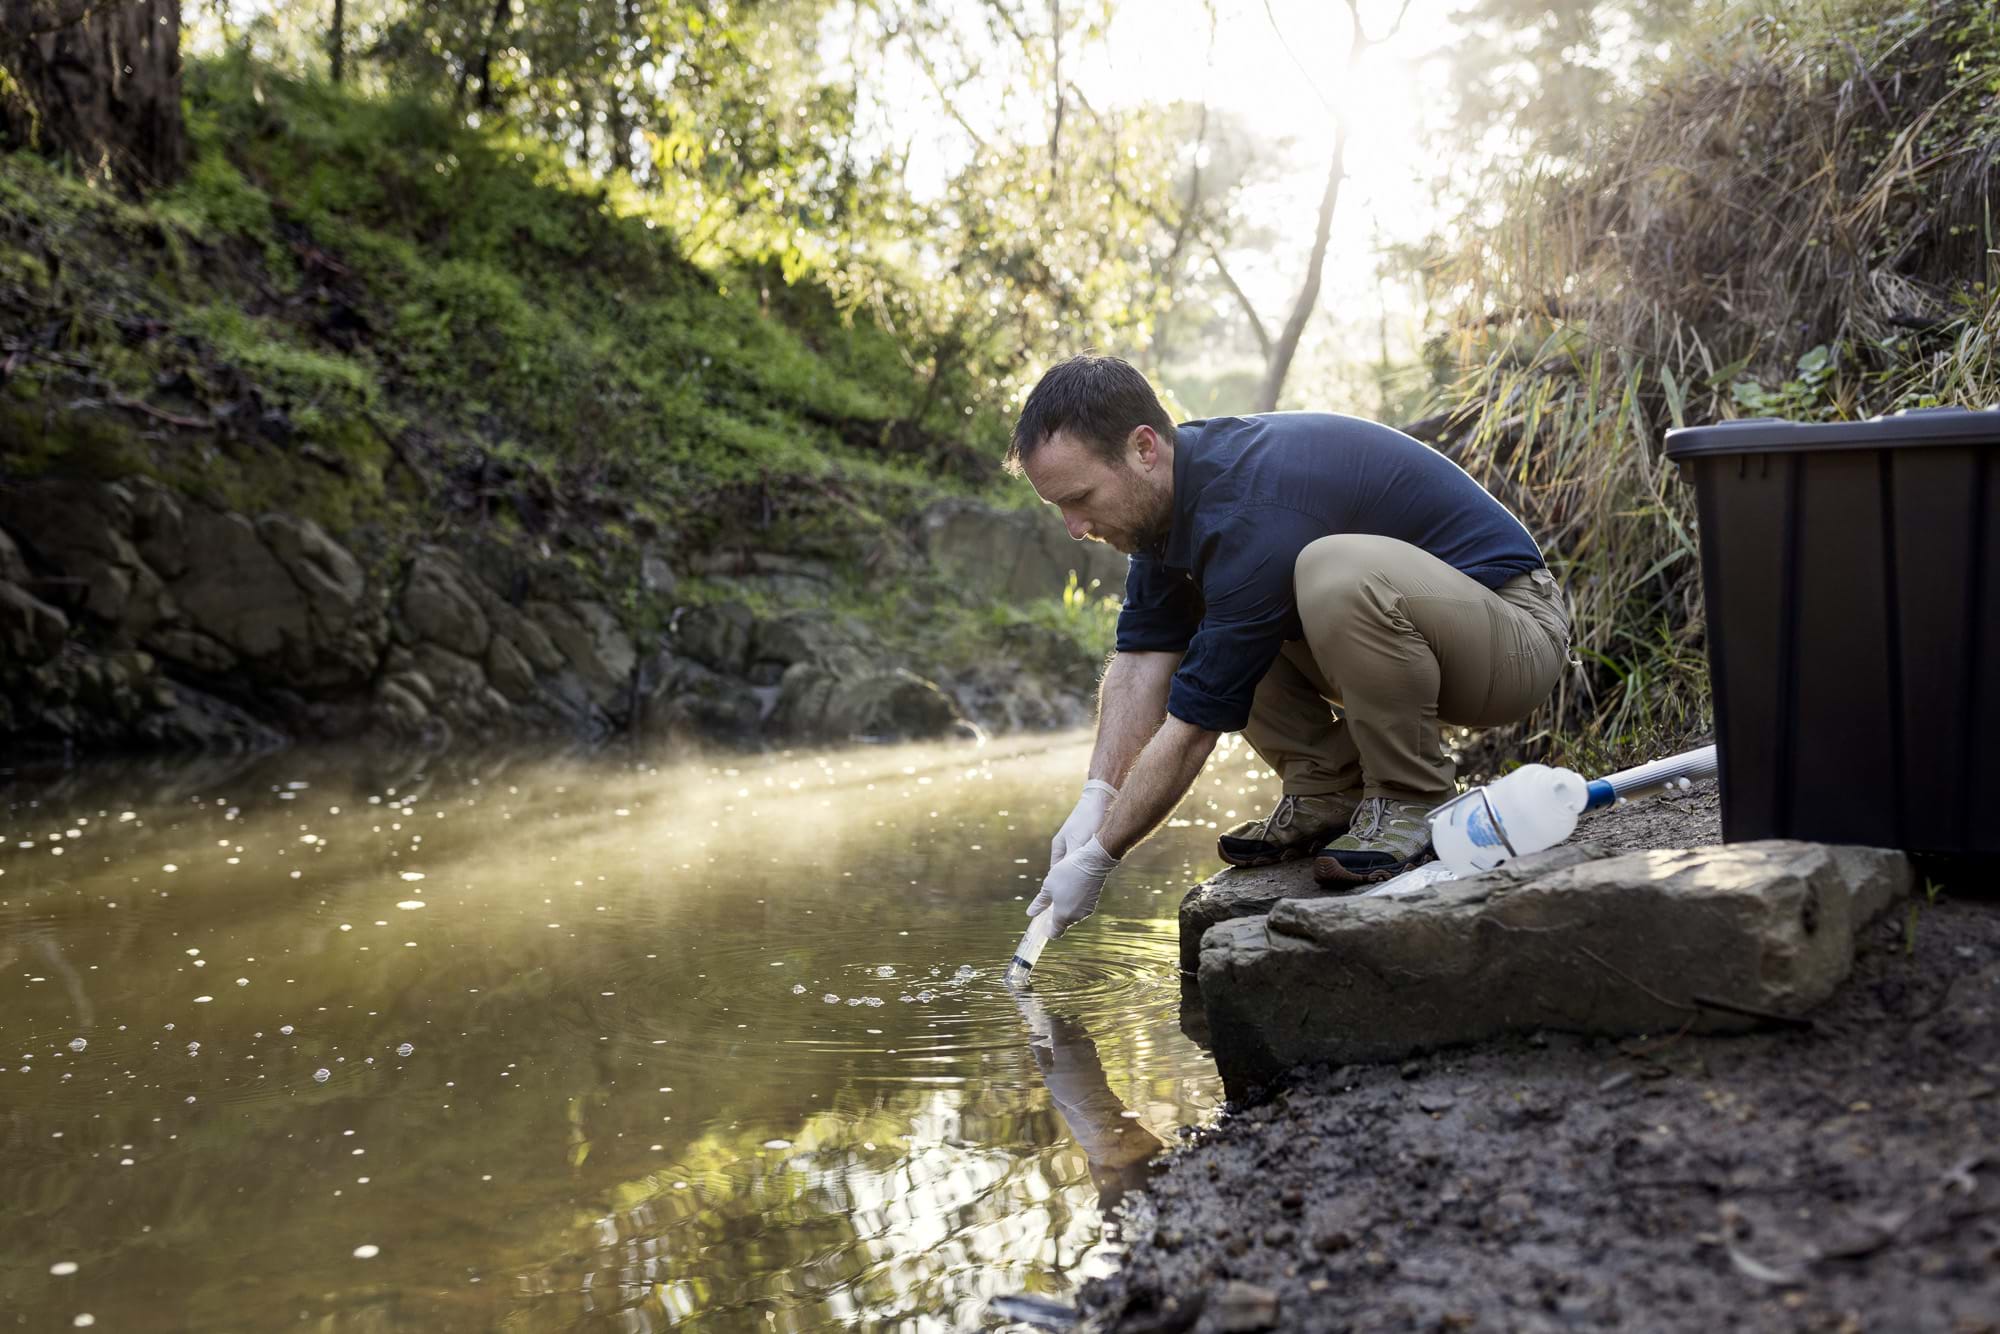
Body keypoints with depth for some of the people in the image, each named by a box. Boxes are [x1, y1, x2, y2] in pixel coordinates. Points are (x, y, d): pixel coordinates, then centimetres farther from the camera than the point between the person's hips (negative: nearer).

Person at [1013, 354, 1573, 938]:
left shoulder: (1249, 517, -31)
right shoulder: (1175, 485, -3)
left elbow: (1193, 727, -26)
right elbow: (1142, 659, 0)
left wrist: (1097, 859, -18)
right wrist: (1095, 798, -11)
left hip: (1518, 636, -9)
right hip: (1393, 632, 9)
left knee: (1337, 569, -38)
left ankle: (1414, 802, -17)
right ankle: (1327, 793, 3)